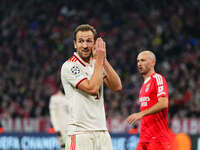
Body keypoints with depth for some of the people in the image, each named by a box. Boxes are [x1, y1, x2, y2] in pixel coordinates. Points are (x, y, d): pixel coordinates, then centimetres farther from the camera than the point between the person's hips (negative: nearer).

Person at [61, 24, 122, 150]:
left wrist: (104, 60, -4)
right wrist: (99, 60, -9)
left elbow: (117, 87, 2)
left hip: (101, 131, 6)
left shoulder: (97, 64, 14)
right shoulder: (69, 66, -7)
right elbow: (92, 89, -17)